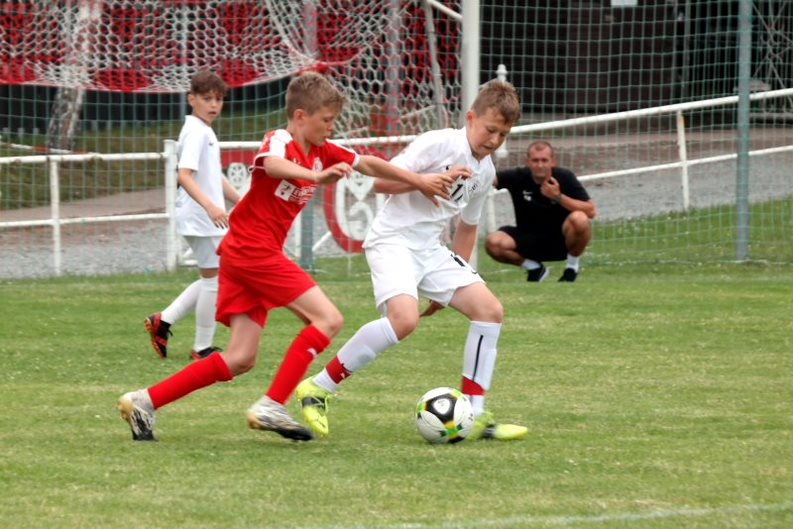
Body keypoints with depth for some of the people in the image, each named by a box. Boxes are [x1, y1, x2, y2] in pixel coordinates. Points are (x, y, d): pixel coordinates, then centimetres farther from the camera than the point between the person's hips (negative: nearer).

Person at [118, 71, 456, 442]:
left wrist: (419, 181, 20)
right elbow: (271, 164, -37)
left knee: (240, 360, 5)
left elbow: (368, 164, 21)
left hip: (240, 257, 9)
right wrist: (317, 177, -54)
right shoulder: (280, 142, -13)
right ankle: (271, 406, -17)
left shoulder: (321, 152, 13)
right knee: (328, 319, -12)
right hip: (253, 249, -9)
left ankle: (145, 401, 4)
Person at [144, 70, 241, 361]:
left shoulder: (205, 132, 16)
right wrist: (210, 206, -38)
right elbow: (184, 175, -27)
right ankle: (202, 348, 5)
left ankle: (163, 321, 18)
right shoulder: (196, 132, -15)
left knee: (211, 280, 17)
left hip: (205, 218, 10)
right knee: (215, 280, -3)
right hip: (200, 218, -10)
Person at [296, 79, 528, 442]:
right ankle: (317, 389, -18)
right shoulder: (439, 143, -12)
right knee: (405, 318, -30)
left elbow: (467, 226, 25)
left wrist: (452, 281, 24)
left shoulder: (485, 172, 12)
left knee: (490, 310, -3)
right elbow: (381, 181, -16)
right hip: (393, 240, -8)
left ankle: (474, 417, 1)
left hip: (430, 249, 8)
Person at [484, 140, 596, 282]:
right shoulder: (518, 177, -10)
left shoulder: (565, 178, -12)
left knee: (579, 219, -33)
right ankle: (535, 269, 3)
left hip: (561, 240, -2)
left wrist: (559, 197, -28)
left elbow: (590, 211, -18)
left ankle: (572, 267, -5)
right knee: (493, 243, -25)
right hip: (528, 242, 2)